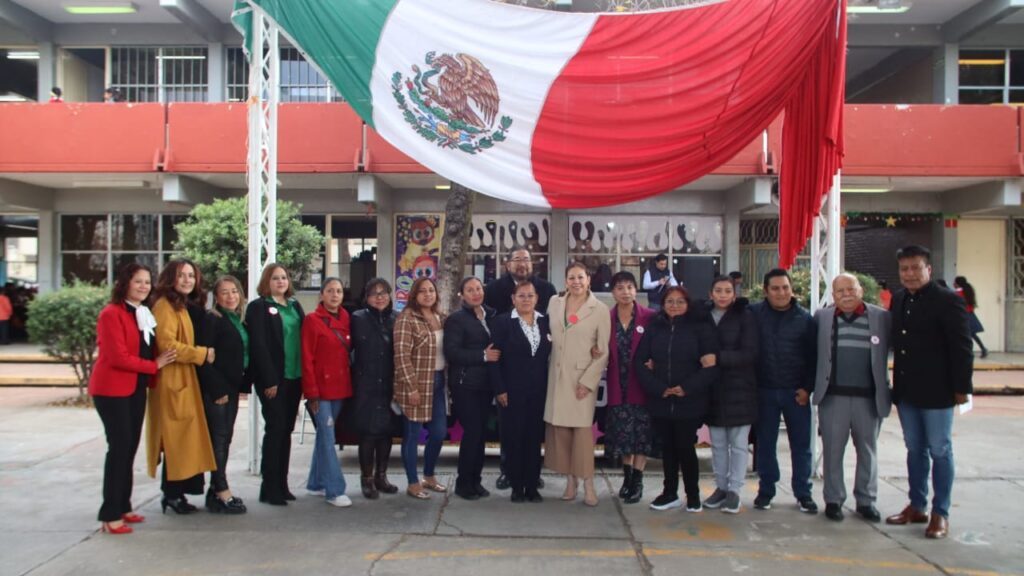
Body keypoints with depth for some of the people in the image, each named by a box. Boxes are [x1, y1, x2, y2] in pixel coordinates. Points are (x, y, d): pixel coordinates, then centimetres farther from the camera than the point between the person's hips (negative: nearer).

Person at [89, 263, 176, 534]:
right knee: (119, 448, -8)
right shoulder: (111, 313, -12)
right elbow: (118, 357, -18)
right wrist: (154, 365, -12)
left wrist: (150, 376, -2)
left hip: (136, 388, 8)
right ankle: (110, 515, 0)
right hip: (112, 389, -8)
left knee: (130, 447, 11)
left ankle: (122, 506, 21)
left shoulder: (144, 314, 12)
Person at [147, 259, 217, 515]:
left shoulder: (191, 307, 18)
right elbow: (167, 345, -19)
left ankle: (177, 492, 17)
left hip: (188, 379, 9)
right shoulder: (165, 306, -9)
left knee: (186, 438, 10)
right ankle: (172, 494, 5)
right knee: (176, 439, -4)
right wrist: (202, 354, -16)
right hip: (172, 381, -9)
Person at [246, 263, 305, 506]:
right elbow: (258, 345, -10)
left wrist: (305, 377, 6)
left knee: (286, 430, 9)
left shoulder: (295, 306, 15)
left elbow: (303, 339, 13)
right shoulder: (258, 307, -3)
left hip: (294, 377, 6)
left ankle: (281, 484, 17)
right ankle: (269, 488, 3)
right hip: (272, 379, -6)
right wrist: (269, 380, -15)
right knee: (275, 428, -4)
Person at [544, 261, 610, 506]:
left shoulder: (600, 310, -3)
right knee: (560, 429, 5)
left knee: (583, 429, -7)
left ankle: (588, 484, 1)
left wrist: (588, 381, -11)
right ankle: (570, 481, 14)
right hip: (557, 376, 4)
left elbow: (604, 351, -4)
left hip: (583, 378, -4)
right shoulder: (554, 303, 7)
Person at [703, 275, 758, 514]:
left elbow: (750, 353, -12)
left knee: (738, 444, 4)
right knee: (717, 443, 12)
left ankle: (734, 490, 14)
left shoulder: (745, 317, -5)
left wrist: (718, 358, -20)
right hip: (713, 389, 3)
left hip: (739, 389, -3)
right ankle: (720, 487, 24)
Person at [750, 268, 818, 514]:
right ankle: (766, 491, 21)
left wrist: (807, 387, -3)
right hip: (765, 391, 0)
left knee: (801, 445, 7)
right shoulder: (754, 314, -3)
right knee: (765, 444, 8)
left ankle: (803, 493, 19)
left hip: (796, 392, 0)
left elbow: (813, 356, 1)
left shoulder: (805, 318, 0)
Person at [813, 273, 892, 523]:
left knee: (868, 451, 12)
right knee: (832, 451, 7)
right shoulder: (822, 317, 4)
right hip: (833, 397, 0)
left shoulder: (882, 317, 2)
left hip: (869, 397, 0)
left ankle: (866, 501, 25)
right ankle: (833, 500, 18)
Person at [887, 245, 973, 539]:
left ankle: (940, 513, 13)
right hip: (906, 391, 6)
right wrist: (897, 385, 8)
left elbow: (962, 348, -11)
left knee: (939, 451, 4)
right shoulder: (898, 300, 8)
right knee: (915, 450, 14)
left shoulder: (947, 301, -10)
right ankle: (916, 507, 25)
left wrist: (961, 387, -13)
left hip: (936, 391, -6)